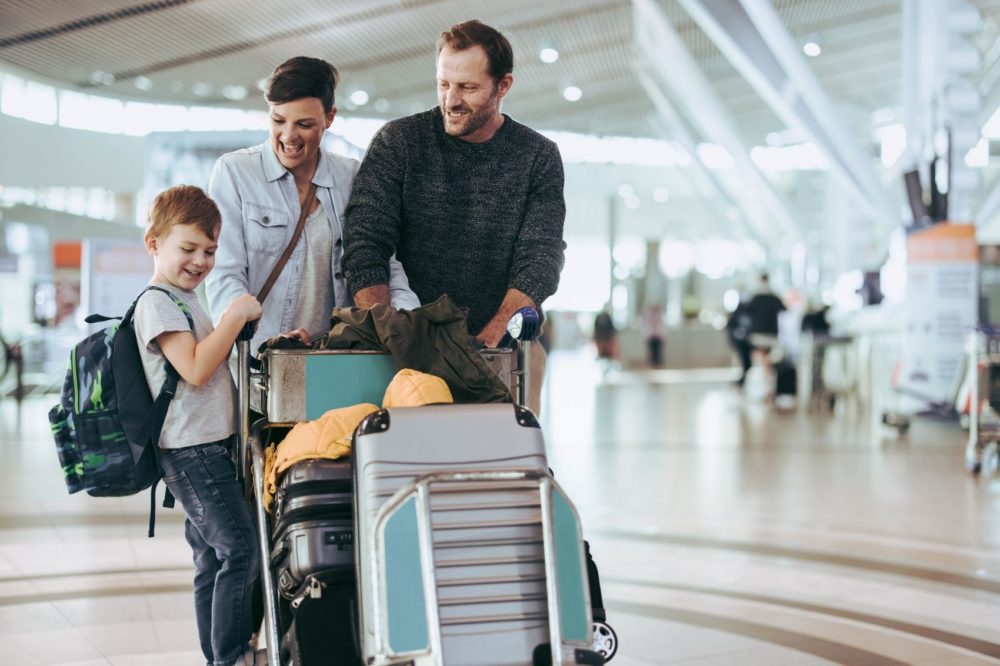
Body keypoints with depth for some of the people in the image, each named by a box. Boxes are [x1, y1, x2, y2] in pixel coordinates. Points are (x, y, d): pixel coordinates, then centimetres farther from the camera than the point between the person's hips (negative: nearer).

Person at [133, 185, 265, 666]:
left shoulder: (187, 301, 21)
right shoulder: (156, 302, -10)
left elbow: (217, 363, 30)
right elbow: (195, 369, -22)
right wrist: (237, 314, -17)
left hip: (210, 447, 10)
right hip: (191, 451, -10)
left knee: (214, 562, 12)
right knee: (241, 551, -12)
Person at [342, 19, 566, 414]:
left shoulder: (538, 157, 1)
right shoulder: (398, 142, 0)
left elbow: (539, 261, -7)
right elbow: (365, 246, -7)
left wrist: (486, 341, -22)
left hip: (507, 347, 1)